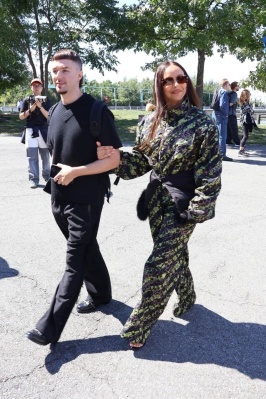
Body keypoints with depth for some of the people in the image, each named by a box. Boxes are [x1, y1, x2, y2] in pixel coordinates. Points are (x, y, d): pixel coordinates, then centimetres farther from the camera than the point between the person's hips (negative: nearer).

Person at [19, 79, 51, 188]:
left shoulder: (46, 100, 6)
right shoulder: (27, 100, 6)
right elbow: (21, 117, 5)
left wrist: (40, 107, -15)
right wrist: (30, 110, -11)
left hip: (44, 130, 1)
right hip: (31, 130, -1)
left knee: (46, 156, 9)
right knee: (32, 156, -4)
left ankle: (47, 176, 22)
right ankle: (33, 179, -2)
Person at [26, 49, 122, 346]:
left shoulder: (97, 112, -12)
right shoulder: (54, 112, 8)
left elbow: (113, 159, -13)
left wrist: (76, 172, -19)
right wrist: (54, 171, 4)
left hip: (86, 199, -7)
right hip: (59, 198, 7)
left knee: (74, 263, -1)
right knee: (86, 249, 20)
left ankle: (49, 328, 5)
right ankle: (100, 294, 40)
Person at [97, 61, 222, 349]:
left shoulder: (202, 123, -11)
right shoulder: (150, 122, 4)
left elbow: (211, 172, -12)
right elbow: (140, 162, 6)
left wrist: (198, 210, -16)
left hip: (182, 204, -5)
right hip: (157, 201, 5)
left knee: (158, 265, -4)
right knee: (174, 254, 20)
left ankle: (138, 326, 13)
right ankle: (187, 296, 48)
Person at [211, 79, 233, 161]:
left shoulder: (219, 91, 15)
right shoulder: (224, 92, -14)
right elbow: (222, 105, -26)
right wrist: (226, 114, -14)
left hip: (215, 114, 10)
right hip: (221, 116, -10)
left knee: (217, 135, 15)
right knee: (222, 136, -7)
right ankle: (222, 155, -5)